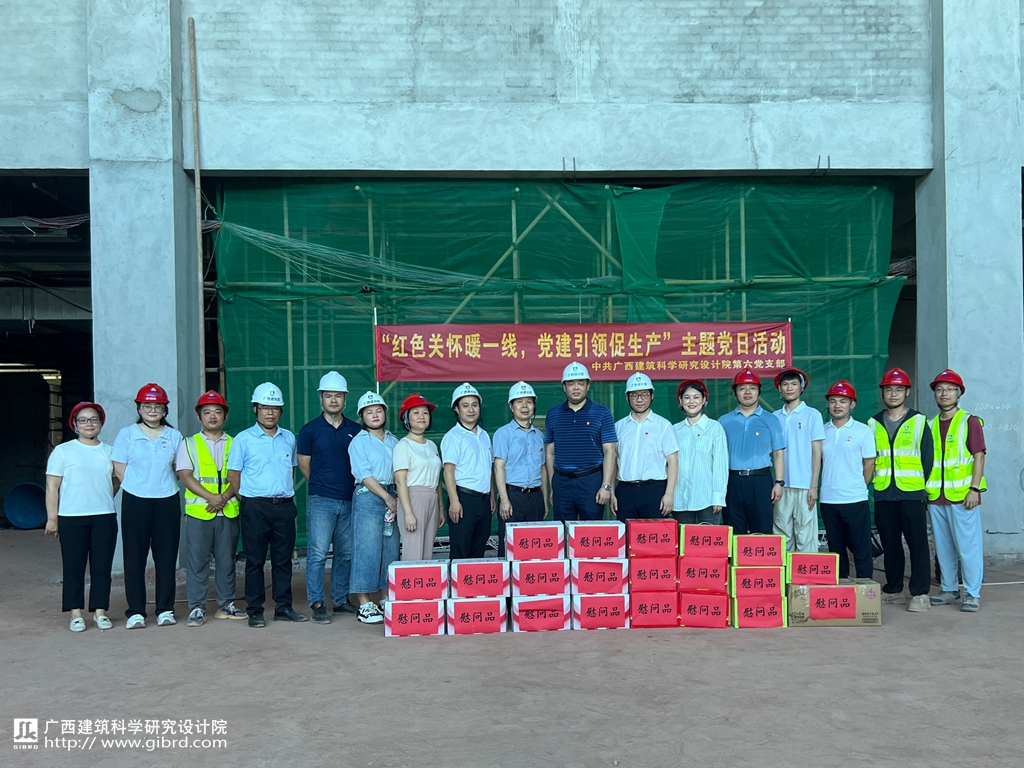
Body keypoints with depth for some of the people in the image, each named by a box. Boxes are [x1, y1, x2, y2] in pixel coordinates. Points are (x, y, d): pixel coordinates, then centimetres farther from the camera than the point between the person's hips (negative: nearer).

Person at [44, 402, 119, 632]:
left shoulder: (109, 452, 10)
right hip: (71, 518, -2)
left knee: (102, 566, 3)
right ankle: (76, 613, 10)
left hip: (104, 517, 2)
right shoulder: (63, 451, 1)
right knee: (74, 566, 2)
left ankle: (100, 611, 12)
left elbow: (116, 481, 22)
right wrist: (52, 518, -5)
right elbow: (52, 487, -1)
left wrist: (102, 499, 8)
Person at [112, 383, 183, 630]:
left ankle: (165, 609, 12)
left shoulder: (174, 436, 8)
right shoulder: (126, 435, 3)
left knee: (166, 556, 3)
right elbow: (120, 470, 1)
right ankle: (135, 612, 9)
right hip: (135, 501, -1)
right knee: (134, 557, 1)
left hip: (167, 501, 2)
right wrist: (141, 485, -4)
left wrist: (161, 483, 2)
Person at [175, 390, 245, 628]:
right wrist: (211, 497, -15)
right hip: (198, 512, -1)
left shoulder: (234, 444, 11)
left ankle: (226, 605, 16)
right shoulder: (189, 444, 7)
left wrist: (224, 498, -13)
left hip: (228, 511, 2)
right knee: (197, 561, 0)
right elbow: (185, 476, -4)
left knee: (227, 560, 7)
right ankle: (196, 608, 6)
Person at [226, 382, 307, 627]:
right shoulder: (243, 439, 0)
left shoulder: (289, 438, 11)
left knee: (283, 559, 8)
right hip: (255, 507, -3)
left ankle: (284, 607, 17)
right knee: (255, 560, 2)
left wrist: (287, 493, 10)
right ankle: (254, 611, 10)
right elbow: (233, 475, 2)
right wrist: (247, 501, -1)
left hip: (285, 505, 4)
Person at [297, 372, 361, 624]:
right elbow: (304, 464, 6)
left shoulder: (355, 430, 9)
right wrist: (322, 485, 9)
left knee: (346, 553, 10)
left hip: (349, 500, 4)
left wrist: (353, 487, 8)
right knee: (318, 552, -6)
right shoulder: (310, 430, 0)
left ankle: (340, 600, 22)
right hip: (321, 501, -4)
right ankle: (317, 604, 1)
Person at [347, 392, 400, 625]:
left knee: (390, 549, 7)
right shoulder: (359, 442, -2)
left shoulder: (393, 441, 14)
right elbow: (365, 475, -9)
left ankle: (385, 599, 17)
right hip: (367, 497, -6)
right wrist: (387, 497, -13)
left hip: (390, 496, 6)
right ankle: (365, 605, 0)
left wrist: (397, 498, 0)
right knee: (367, 550, -5)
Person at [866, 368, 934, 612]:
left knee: (917, 544, -2)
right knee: (890, 545, 10)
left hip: (912, 494, -3)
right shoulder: (873, 423, 10)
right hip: (883, 495, 3)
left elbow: (928, 457, 3)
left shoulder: (919, 421, 3)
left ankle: (920, 593, 3)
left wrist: (925, 487, 1)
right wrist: (872, 480, 3)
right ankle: (893, 590, 19)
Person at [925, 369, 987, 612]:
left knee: (968, 546, -3)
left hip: (962, 495, -5)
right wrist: (924, 490, 9)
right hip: (936, 497, 5)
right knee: (943, 547, 10)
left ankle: (973, 594, 5)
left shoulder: (970, 421, 0)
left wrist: (974, 488, -13)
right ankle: (950, 590, 20)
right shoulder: (930, 425, 13)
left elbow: (979, 456, -5)